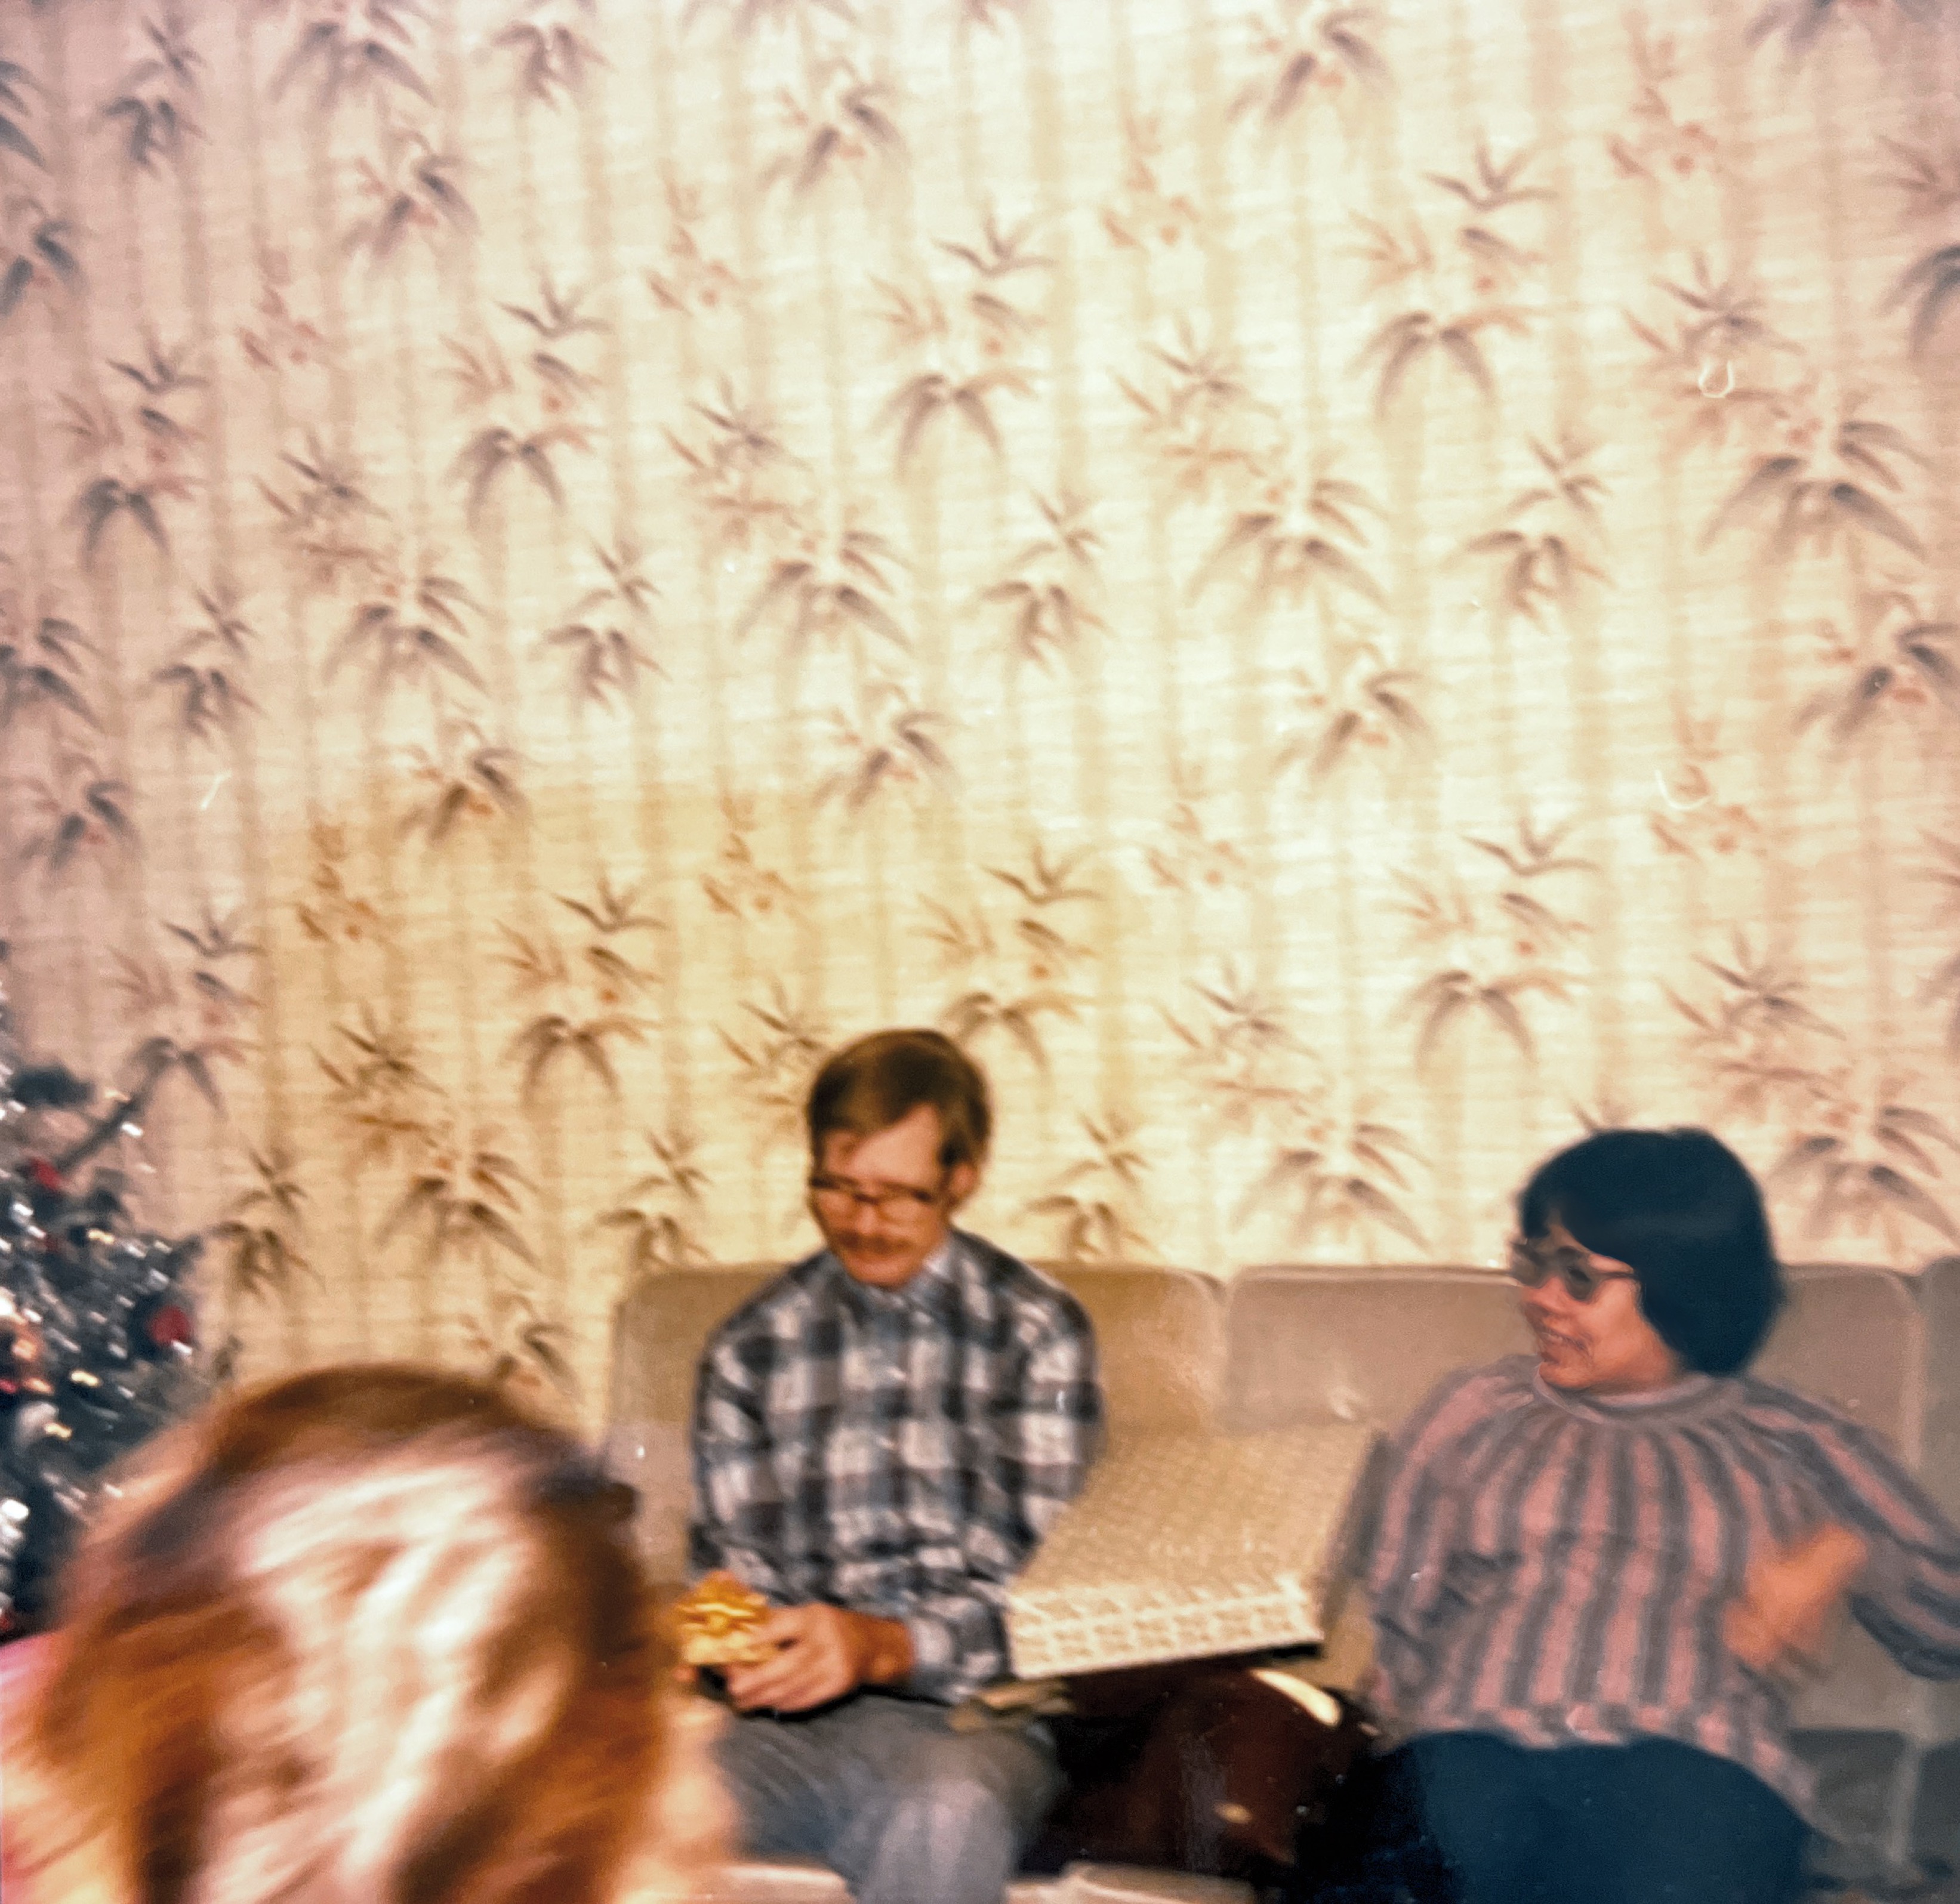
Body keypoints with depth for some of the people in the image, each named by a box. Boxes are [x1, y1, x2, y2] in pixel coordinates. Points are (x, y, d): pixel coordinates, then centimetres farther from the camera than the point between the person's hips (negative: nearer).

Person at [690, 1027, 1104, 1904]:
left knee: (950, 1809, -38)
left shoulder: (1036, 1332, 5)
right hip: (790, 1716, 2)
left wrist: (886, 1649, -21)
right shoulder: (748, 1351, 15)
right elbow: (733, 1566, 13)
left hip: (966, 1710, -1)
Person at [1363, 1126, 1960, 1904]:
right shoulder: (1475, 1409, 25)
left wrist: (1843, 1553, -3)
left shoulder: (1797, 1446, 21)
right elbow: (1395, 1620, 21)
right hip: (1470, 1745, 1)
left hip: (1688, 1761, -1)